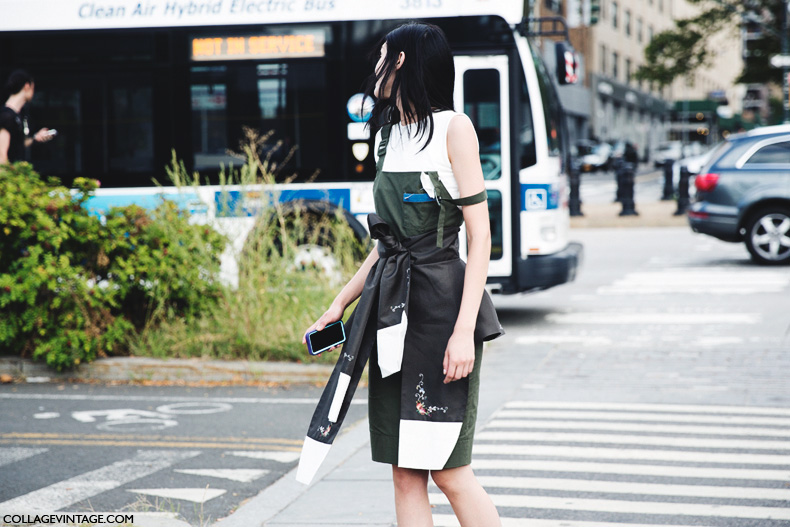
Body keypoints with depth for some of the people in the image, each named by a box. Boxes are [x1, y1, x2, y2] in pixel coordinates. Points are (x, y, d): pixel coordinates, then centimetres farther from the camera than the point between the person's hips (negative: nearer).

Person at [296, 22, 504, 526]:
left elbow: (480, 235, -10)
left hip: (439, 304, -7)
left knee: (450, 470, -6)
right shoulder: (392, 136, 18)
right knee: (405, 470, 5)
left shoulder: (453, 128, -4)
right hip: (393, 311, 7)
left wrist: (465, 330, -17)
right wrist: (340, 304, 20)